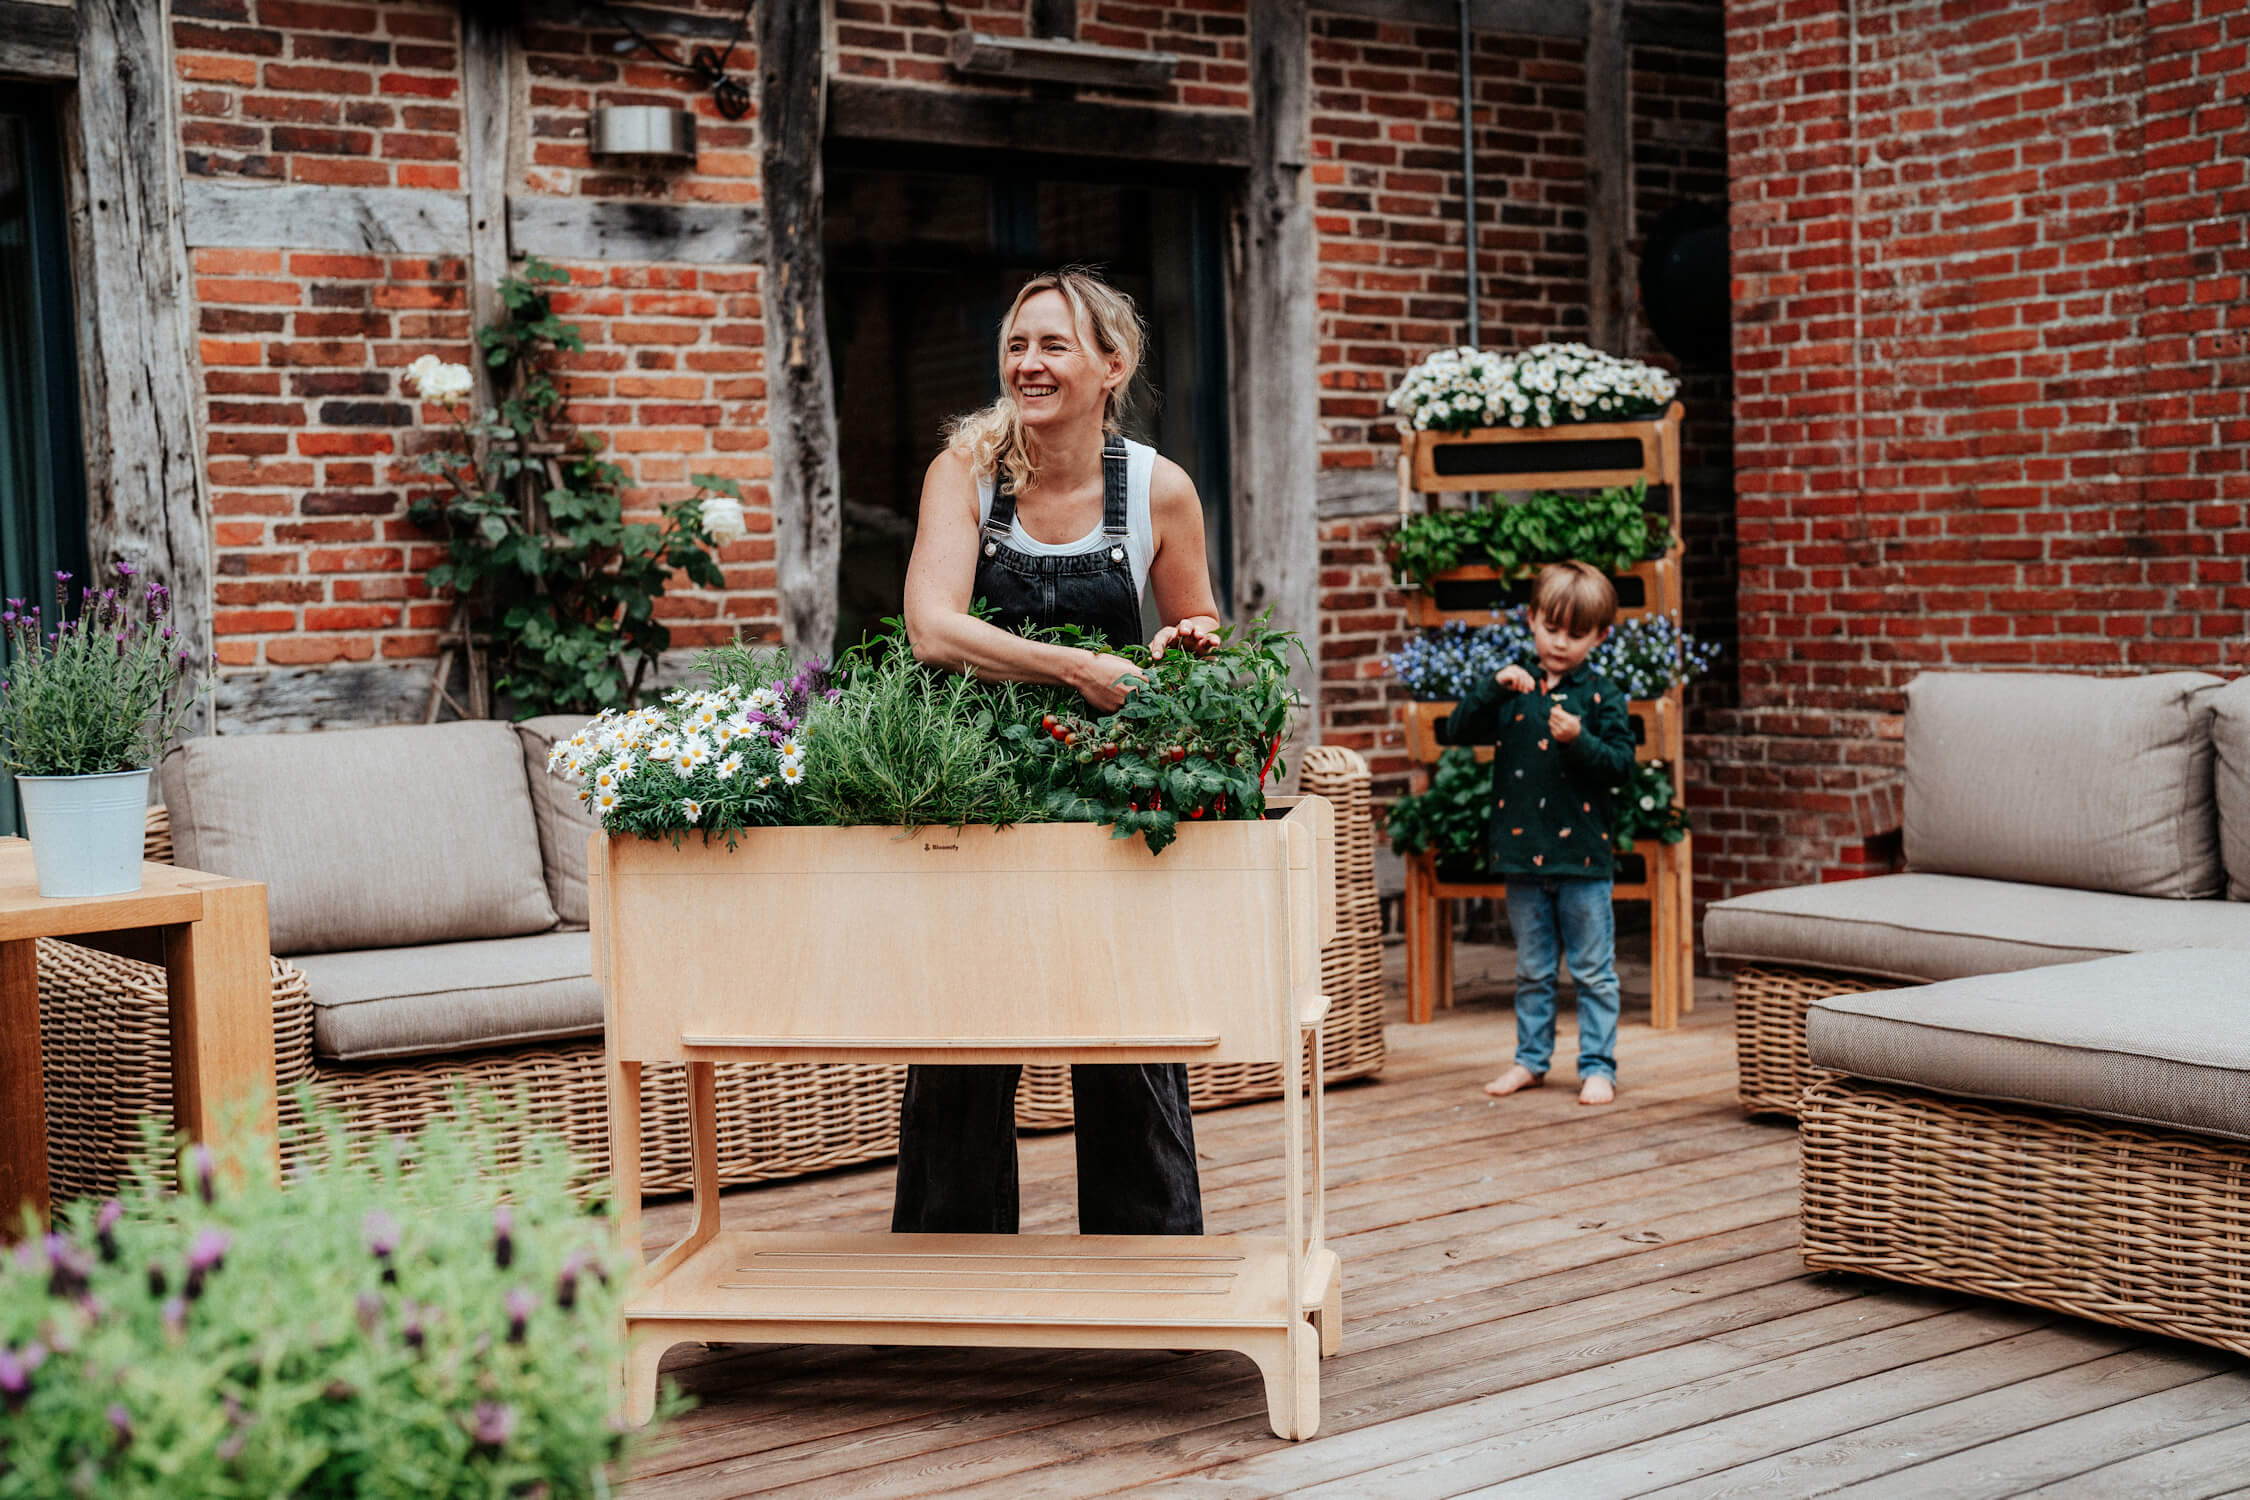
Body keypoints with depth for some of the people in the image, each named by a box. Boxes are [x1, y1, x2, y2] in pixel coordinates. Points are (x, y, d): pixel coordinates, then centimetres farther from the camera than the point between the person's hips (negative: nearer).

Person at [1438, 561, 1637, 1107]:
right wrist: (1494, 688, -14)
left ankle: (1598, 1066, 11)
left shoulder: (1601, 695, -3)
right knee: (1532, 970, 15)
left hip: (1582, 856, -3)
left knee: (1593, 971, 4)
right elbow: (1456, 731, -2)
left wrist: (1579, 740, -25)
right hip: (1523, 856, 3)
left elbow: (1621, 762, -9)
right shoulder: (1512, 691, 6)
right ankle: (1530, 1059, 25)